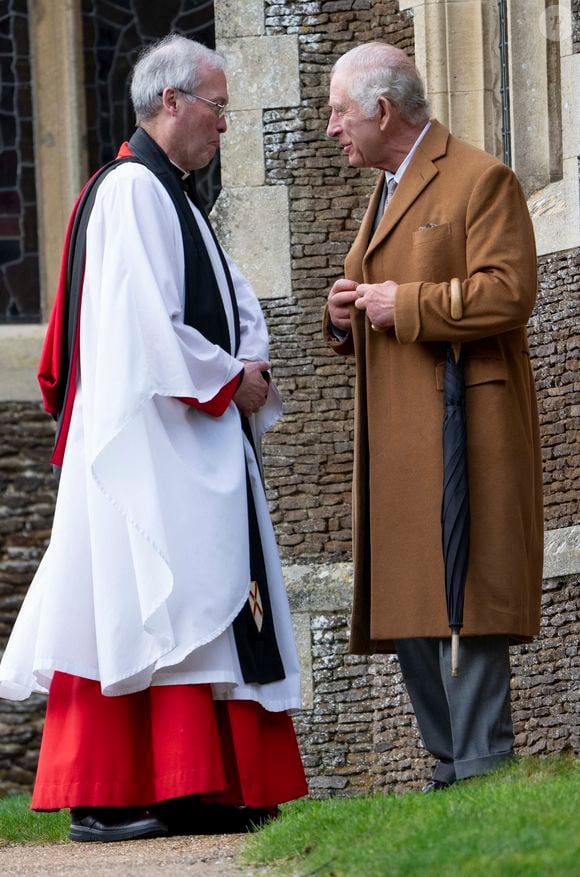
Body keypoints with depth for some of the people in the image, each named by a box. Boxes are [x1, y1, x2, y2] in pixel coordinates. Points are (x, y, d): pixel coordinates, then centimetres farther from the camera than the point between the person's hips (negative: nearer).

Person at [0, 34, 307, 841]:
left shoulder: (173, 197, 20)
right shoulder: (133, 191, -12)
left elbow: (234, 300, 20)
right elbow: (148, 323, -20)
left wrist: (252, 364, 0)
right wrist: (231, 378, -10)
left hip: (199, 447, 10)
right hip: (151, 435, -10)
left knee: (210, 607, 7)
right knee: (142, 611, -12)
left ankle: (207, 785, 8)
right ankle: (99, 800, -12)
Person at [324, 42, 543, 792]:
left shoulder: (479, 181, -5)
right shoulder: (386, 194, 24)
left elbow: (507, 294, -16)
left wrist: (404, 304, -14)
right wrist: (344, 318, 9)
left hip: (459, 425, -9)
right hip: (394, 441, 9)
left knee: (459, 595, -12)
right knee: (406, 605, 6)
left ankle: (484, 762, -11)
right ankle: (450, 761, 10)